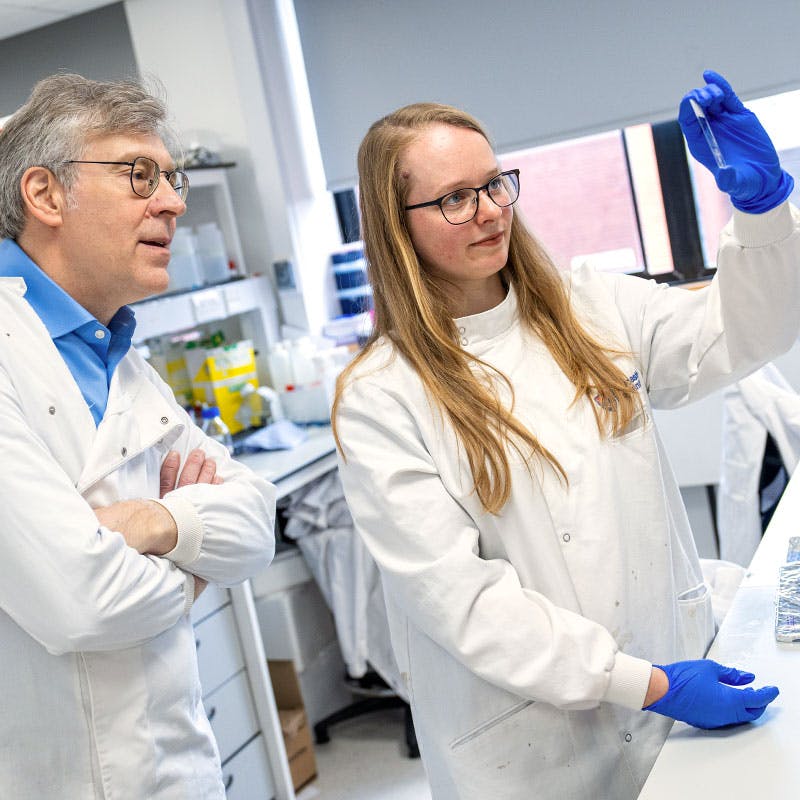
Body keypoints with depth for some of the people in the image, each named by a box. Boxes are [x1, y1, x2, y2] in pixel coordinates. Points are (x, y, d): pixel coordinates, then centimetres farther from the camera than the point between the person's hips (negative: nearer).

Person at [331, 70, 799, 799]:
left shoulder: (588, 308, 0)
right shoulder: (379, 400, -15)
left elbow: (741, 334, 5)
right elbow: (455, 593, -19)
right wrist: (645, 684, -20)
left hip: (677, 661, 5)